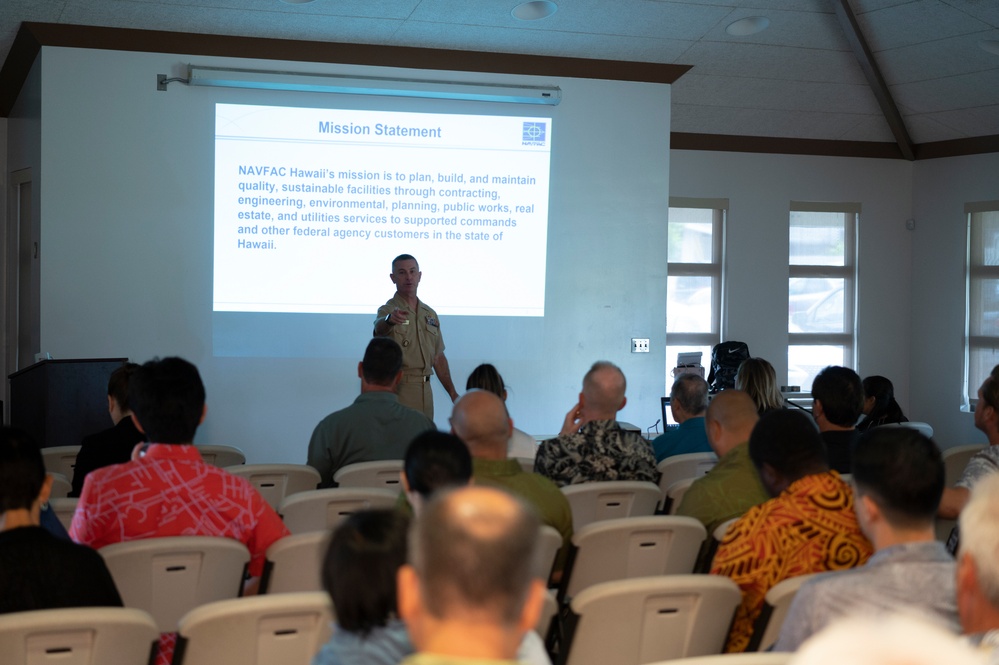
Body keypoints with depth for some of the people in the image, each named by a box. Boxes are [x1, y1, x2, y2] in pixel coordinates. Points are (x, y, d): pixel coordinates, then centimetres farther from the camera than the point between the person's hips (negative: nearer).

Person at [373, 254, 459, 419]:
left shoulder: (430, 314, 14)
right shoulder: (388, 310, -5)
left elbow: (438, 357, 18)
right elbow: (380, 327, -30)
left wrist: (452, 392, 13)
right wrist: (389, 319, -52)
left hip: (425, 389, 6)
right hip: (397, 389, -6)